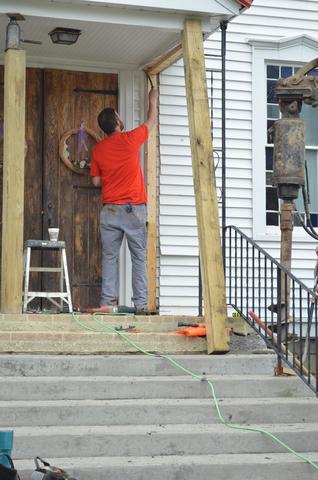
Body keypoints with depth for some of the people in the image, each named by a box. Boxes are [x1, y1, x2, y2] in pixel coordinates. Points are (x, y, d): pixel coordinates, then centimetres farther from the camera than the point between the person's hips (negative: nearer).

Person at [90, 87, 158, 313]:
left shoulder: (98, 149, 4)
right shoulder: (130, 139, -4)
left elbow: (96, 181, 10)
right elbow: (152, 122, 13)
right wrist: (153, 100, 29)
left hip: (110, 209, 3)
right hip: (134, 209, -2)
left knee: (110, 258, 6)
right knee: (139, 258, 3)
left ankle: (108, 302, 1)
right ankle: (141, 303, 0)